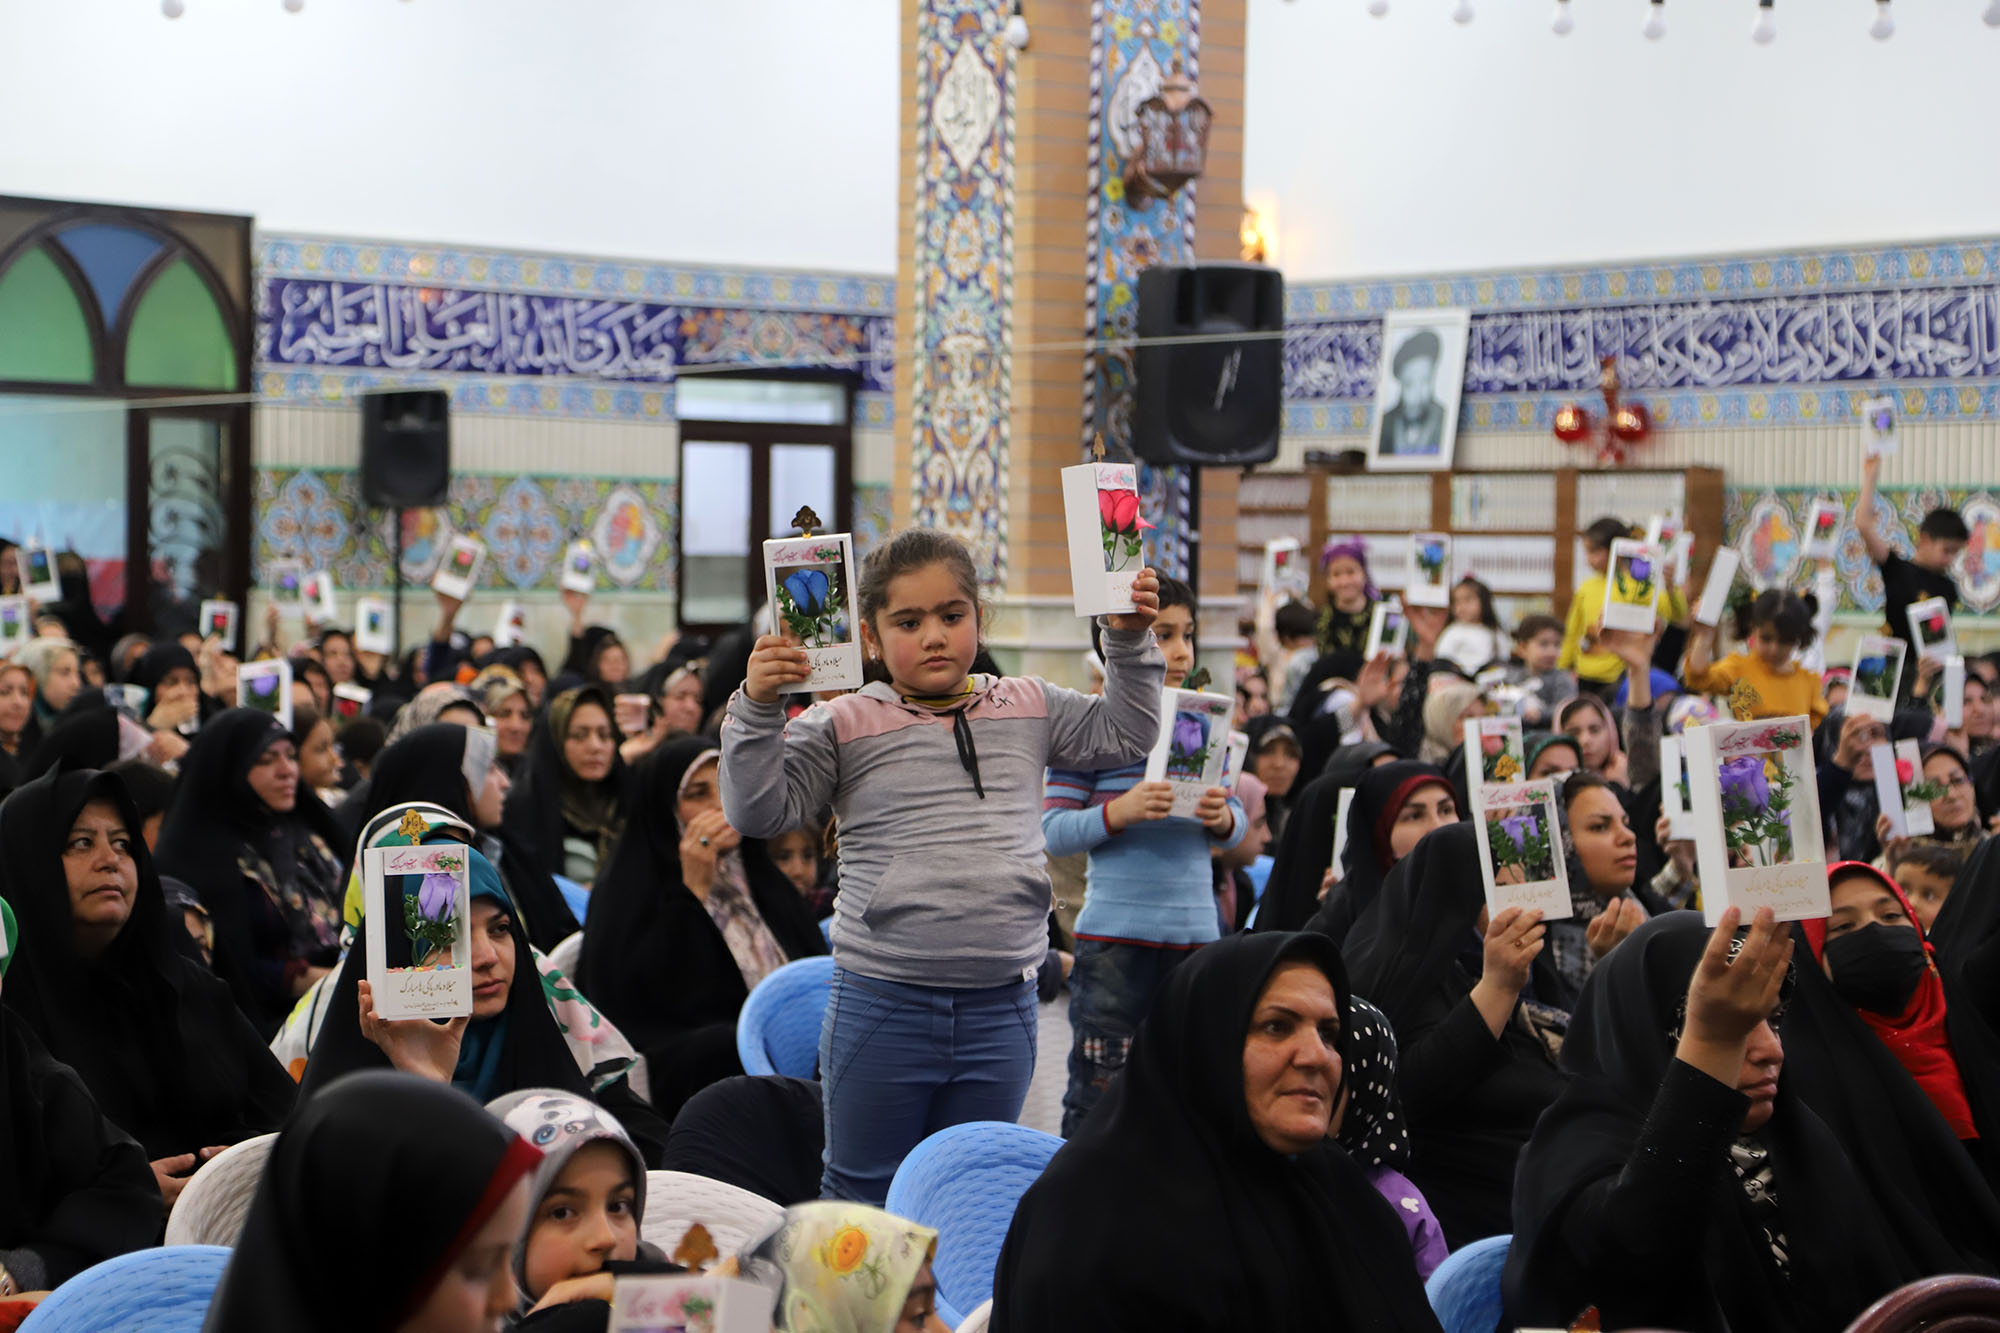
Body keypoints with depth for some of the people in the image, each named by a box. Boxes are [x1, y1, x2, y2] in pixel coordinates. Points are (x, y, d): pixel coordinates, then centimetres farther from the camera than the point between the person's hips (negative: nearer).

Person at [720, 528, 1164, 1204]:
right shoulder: (844, 726, -2)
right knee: (862, 1193, 10)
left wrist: (1130, 641, 8)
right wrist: (757, 709, -18)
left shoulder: (1029, 709, 9)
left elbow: (1124, 734, 19)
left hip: (999, 1008, 3)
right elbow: (757, 810, -6)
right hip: (881, 1003, -3)